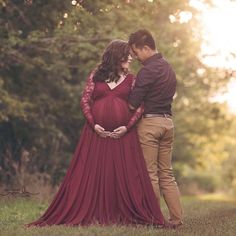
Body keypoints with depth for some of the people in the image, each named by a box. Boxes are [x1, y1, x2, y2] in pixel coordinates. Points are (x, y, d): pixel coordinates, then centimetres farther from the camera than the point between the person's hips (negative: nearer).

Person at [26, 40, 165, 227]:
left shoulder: (130, 79, 9)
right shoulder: (96, 76, 7)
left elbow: (140, 106, 2)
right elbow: (85, 101, 4)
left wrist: (127, 127, -10)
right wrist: (93, 124, -8)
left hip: (123, 134, 0)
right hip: (97, 132, 0)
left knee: (126, 175, -3)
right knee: (93, 174, 1)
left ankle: (126, 216, 4)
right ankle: (92, 215, 9)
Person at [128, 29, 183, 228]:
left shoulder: (147, 70, -13)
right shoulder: (169, 68, 15)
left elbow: (133, 104, -15)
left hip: (150, 122, -8)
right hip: (168, 121, 8)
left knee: (150, 173, -1)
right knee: (166, 173, 11)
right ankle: (177, 218, 8)